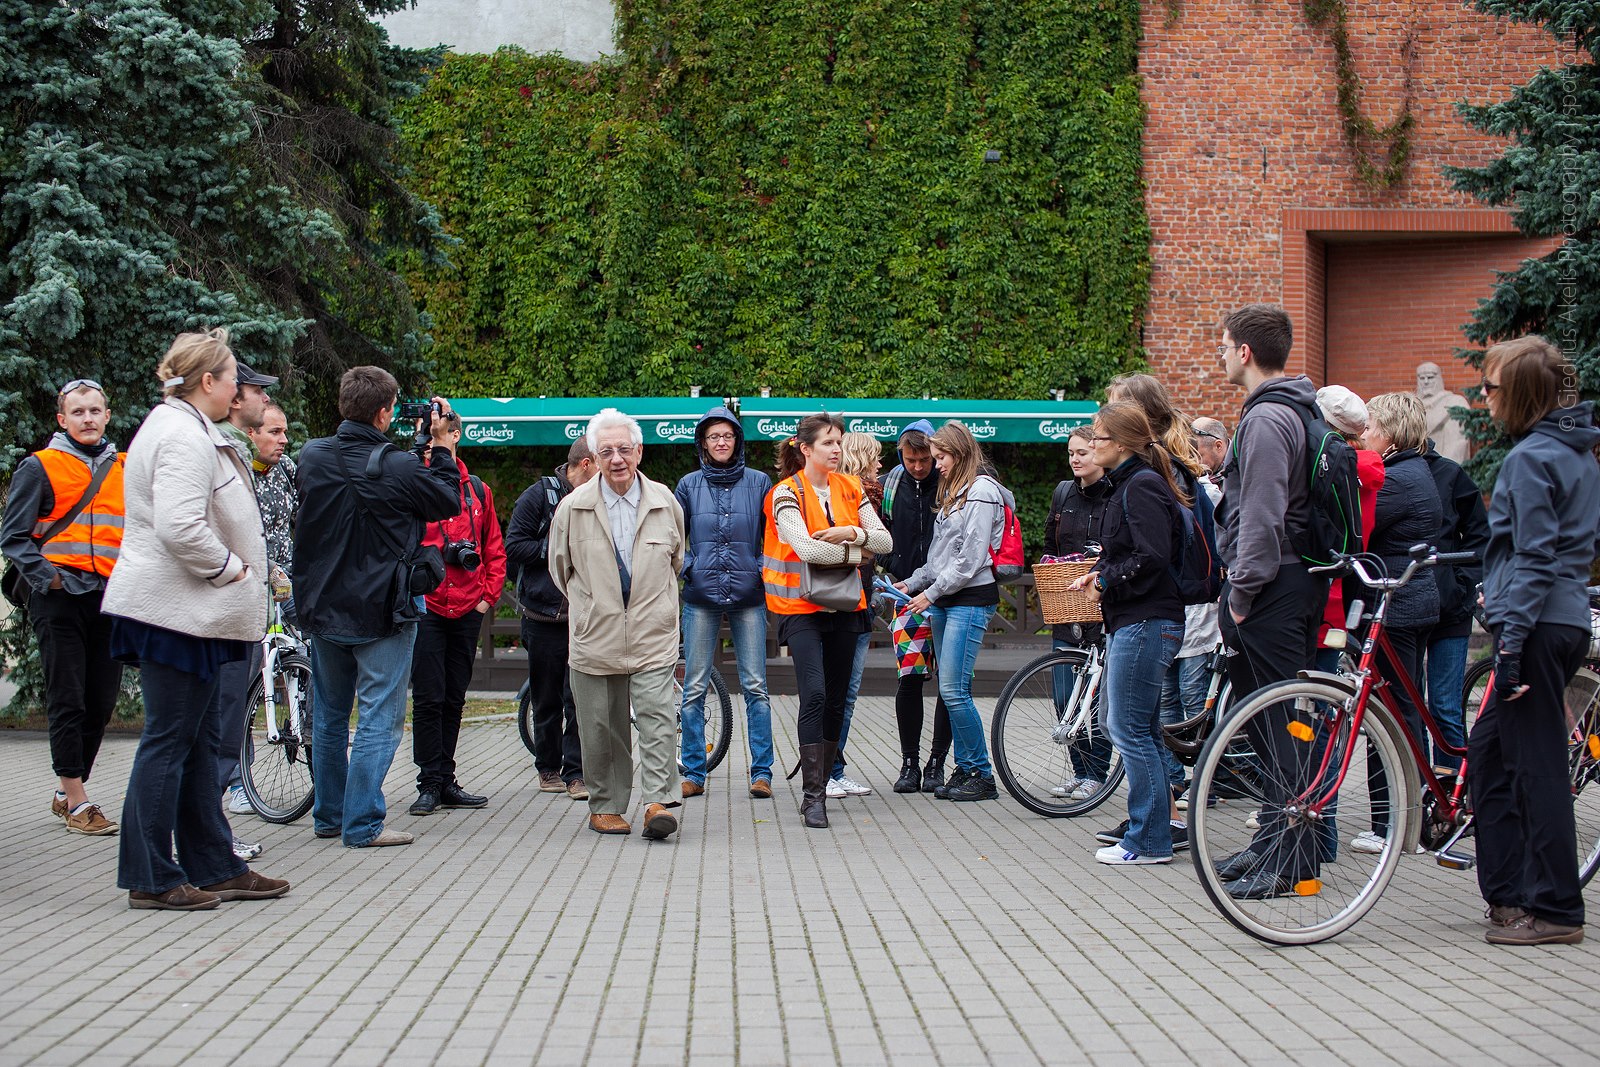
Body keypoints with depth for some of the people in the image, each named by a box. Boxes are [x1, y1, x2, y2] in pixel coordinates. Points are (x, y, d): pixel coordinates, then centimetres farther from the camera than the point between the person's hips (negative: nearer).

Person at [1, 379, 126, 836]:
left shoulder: (125, 469, 15)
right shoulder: (39, 467, 1)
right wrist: (47, 577, -16)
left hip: (110, 597, 5)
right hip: (60, 598, -5)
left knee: (102, 702, 6)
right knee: (67, 700, -4)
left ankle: (67, 792, 19)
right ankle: (76, 800, 1)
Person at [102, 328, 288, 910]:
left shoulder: (180, 427, 17)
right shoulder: (185, 436, -17)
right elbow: (180, 528, -29)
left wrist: (236, 570, 15)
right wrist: (230, 568, -15)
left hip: (193, 613, 11)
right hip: (175, 612, -11)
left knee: (199, 742, 14)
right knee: (168, 742, -4)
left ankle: (215, 867, 21)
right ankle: (151, 879, 2)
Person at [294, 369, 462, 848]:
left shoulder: (312, 457, -3)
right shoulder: (397, 468, -19)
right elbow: (449, 502, -4)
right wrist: (440, 445, 5)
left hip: (323, 607, 6)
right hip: (382, 611, -6)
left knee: (328, 714, 17)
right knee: (380, 718, 1)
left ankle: (327, 816, 25)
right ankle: (362, 824, -1)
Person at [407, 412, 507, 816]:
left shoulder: (478, 491, 11)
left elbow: (494, 549, 15)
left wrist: (489, 595, 5)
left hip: (467, 610, 4)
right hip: (426, 607, -4)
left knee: (454, 698, 10)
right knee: (428, 698, -4)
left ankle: (446, 781, 16)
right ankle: (430, 783, 1)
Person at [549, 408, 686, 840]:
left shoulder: (664, 502, 4)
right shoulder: (573, 507, 0)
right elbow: (561, 568, 14)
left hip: (653, 636, 0)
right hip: (595, 638, 0)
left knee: (658, 718, -11)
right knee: (601, 727, 6)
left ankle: (658, 802, -11)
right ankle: (605, 806, 17)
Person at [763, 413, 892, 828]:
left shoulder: (849, 488, 8)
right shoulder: (787, 493, -9)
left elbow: (885, 541, 4)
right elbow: (806, 548, -21)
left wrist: (852, 533, -14)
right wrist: (855, 553, -9)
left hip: (844, 606, 6)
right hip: (802, 607, -6)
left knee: (836, 700, 8)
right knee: (814, 694, -18)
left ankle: (819, 788, 19)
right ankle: (813, 795, -15)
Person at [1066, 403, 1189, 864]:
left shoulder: (1142, 486, -15)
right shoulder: (1126, 484, 17)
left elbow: (1152, 558, -23)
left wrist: (1106, 583, -12)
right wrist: (1100, 575, 7)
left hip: (1146, 622, -11)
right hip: (1130, 620, 11)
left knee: (1129, 729, -7)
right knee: (1139, 727, 16)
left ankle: (1151, 839, -1)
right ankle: (1163, 821, 24)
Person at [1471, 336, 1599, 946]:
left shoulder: (1531, 458, -14)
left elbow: (1533, 557, -19)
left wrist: (1512, 641, -20)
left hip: (1538, 627, -10)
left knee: (1536, 764, -5)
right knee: (1490, 747, 16)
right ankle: (1506, 889, 20)